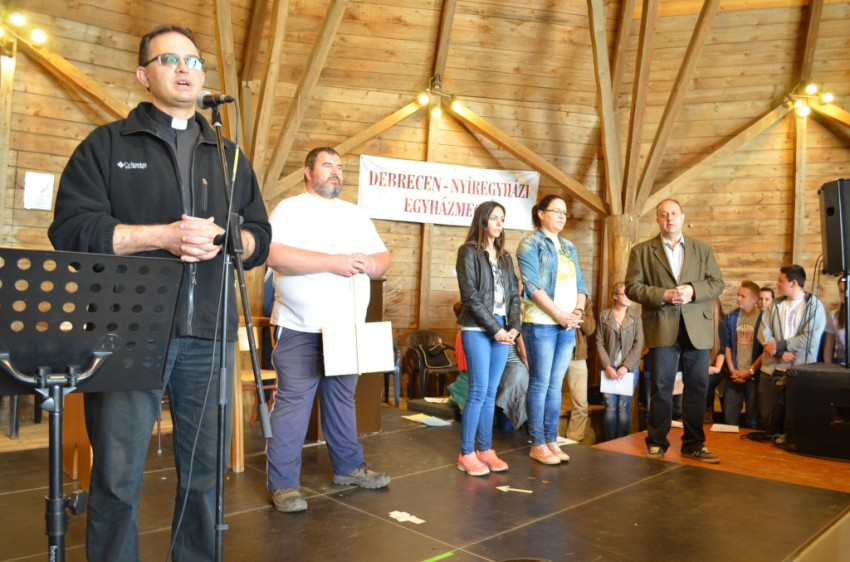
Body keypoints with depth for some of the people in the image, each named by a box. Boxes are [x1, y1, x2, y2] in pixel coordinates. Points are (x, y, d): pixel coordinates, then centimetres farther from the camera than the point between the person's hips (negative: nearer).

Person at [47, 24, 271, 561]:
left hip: (208, 335, 3)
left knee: (205, 470, 10)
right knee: (118, 472, 2)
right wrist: (163, 236, -13)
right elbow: (71, 228, -2)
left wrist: (219, 238, -8)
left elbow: (260, 237, 14)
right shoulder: (107, 145, 9)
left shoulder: (229, 156, 18)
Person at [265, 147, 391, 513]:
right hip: (301, 329, -5)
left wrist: (371, 263, -9)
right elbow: (274, 254, -19)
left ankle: (349, 467, 28)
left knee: (342, 399, 16)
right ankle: (283, 484, 7)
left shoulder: (356, 214, 17)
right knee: (293, 403, -2)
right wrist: (331, 262, -21)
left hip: (348, 328, 6)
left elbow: (383, 258, 15)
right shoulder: (290, 209, -2)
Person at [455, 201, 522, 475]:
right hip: (477, 329, -6)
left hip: (503, 330, 6)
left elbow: (514, 295, 13)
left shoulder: (505, 256, 16)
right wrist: (494, 328, -13)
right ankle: (466, 454, 3)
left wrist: (514, 326, -2)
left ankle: (486, 450, 16)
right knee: (479, 391, -7)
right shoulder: (469, 251, -2)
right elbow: (470, 295, -10)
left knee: (491, 393, 8)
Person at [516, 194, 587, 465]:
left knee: (556, 385, 10)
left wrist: (578, 311, -3)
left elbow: (580, 284, 15)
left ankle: (551, 441, 18)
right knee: (540, 384, -1)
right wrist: (558, 314, -15)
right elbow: (533, 285, -13)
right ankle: (537, 445, 9)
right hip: (541, 323, -6)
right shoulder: (531, 244, -3)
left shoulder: (569, 247, 18)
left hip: (568, 324, 6)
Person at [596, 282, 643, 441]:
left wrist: (626, 367, -10)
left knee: (624, 408, 2)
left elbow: (638, 343, -2)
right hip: (609, 368, 0)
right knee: (610, 408, 2)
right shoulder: (604, 315, 3)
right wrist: (607, 366, -8)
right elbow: (599, 342, 1)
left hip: (629, 368, 0)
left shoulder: (635, 316, 1)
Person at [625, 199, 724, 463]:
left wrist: (693, 290, -12)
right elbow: (632, 287, -2)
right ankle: (656, 441, 15)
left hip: (697, 326, 3)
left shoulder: (703, 249, 14)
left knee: (697, 387, 6)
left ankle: (694, 443, 19)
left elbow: (717, 283, 7)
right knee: (661, 387, 2)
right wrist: (664, 295, -15)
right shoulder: (642, 251, 6)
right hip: (662, 327, -2)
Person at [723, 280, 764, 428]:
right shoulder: (731, 317, 7)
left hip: (754, 376, -3)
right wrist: (732, 370, 0)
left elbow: (765, 350, -5)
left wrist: (750, 372, -8)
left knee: (753, 421, 3)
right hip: (734, 376, 3)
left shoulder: (763, 318, -4)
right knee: (729, 418, 4)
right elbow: (727, 345, 8)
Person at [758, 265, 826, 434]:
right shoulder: (774, 306, 13)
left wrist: (779, 345, -13)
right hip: (771, 370, 4)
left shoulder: (815, 306, -1)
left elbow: (809, 339, -12)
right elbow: (763, 333, 1)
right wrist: (781, 353, -13)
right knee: (768, 417, 6)